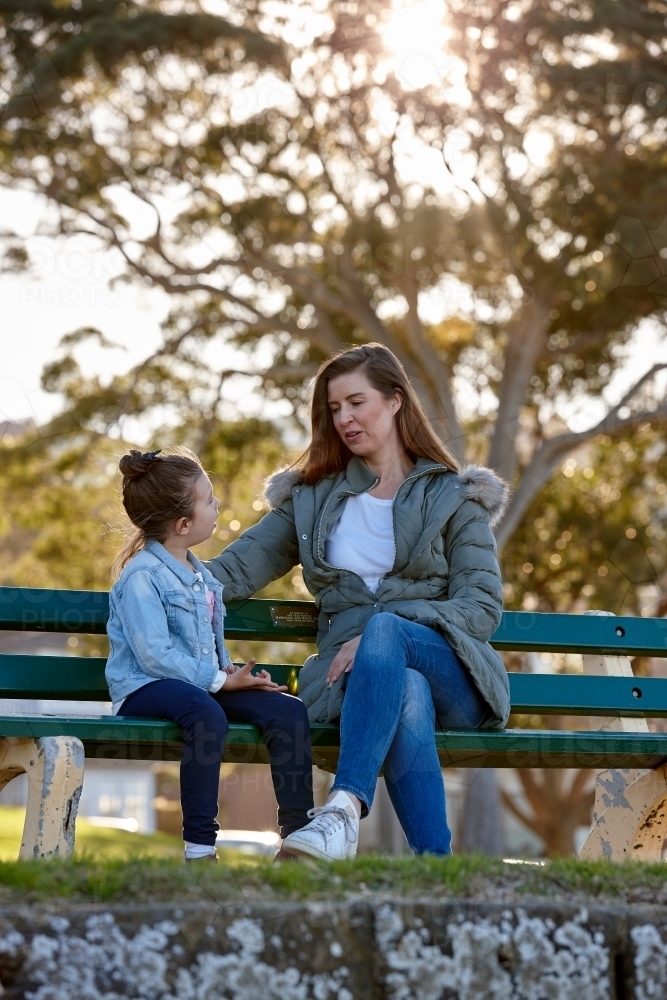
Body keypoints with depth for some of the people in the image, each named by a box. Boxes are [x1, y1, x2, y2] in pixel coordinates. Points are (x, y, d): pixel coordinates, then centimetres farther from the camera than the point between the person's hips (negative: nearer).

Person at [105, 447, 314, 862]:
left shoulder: (198, 572, 17)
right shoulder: (142, 577, -13)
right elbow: (155, 655, -20)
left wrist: (231, 670, 3)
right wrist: (220, 680, -18)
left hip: (203, 683, 9)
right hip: (146, 689, -8)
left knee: (289, 710, -12)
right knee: (207, 714, -41)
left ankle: (298, 831, -8)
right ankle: (200, 847, -38)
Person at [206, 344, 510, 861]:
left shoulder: (454, 497, 12)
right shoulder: (311, 498, 21)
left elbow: (483, 605, 1)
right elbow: (237, 568, 11)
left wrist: (378, 635, -14)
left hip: (451, 675, -1)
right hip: (354, 676, 1)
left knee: (383, 632, -37)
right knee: (408, 694, -38)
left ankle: (344, 810, -51)